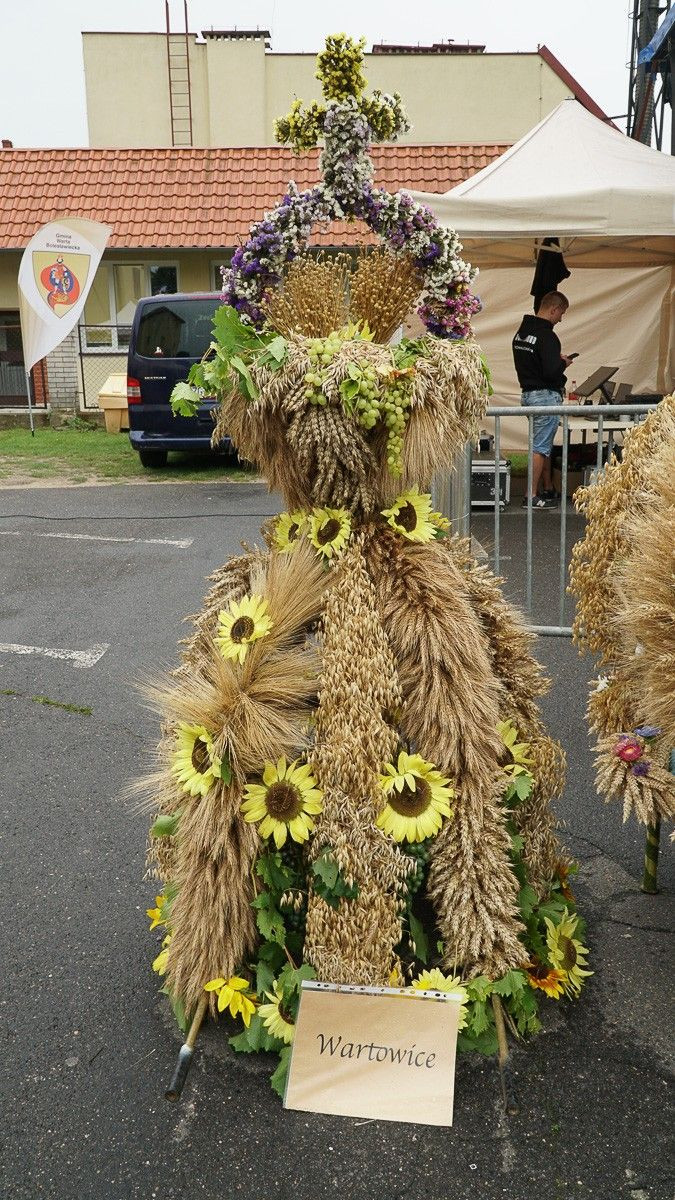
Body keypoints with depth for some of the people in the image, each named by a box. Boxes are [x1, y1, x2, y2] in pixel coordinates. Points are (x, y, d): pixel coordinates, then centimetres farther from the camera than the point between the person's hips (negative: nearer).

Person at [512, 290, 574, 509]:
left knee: (544, 444, 18)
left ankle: (548, 490, 26)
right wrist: (563, 363, -4)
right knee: (540, 447, -5)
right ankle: (531, 497, -3)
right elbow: (551, 371, -25)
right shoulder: (546, 336, -19)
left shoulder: (522, 331, 10)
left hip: (528, 392, 10)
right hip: (546, 395, -10)